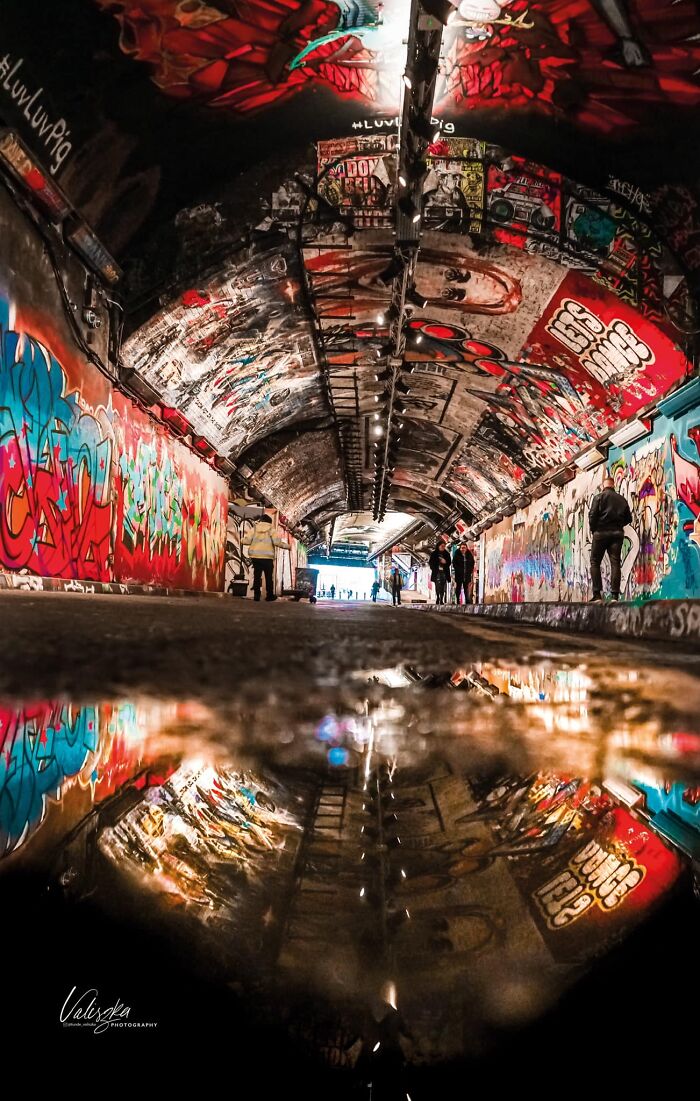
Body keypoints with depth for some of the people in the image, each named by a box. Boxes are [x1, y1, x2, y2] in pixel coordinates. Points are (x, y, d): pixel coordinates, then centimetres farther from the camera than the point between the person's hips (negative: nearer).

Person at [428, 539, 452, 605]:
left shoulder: (446, 554, 10)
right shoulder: (434, 553, 4)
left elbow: (449, 563, 11)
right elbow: (430, 562, 5)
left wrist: (445, 562, -9)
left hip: (444, 572, 1)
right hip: (436, 573, -1)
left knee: (442, 587, -4)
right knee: (437, 586, -6)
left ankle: (441, 599, -1)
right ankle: (437, 598, -1)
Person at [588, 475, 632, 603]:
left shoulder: (599, 497, -4)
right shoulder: (621, 499, 8)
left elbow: (592, 515, -11)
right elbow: (628, 518, 10)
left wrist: (593, 530, 3)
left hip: (601, 532, -3)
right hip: (617, 533, 3)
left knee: (595, 562, 4)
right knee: (615, 563, 2)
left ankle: (597, 594, -6)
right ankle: (615, 595, -3)